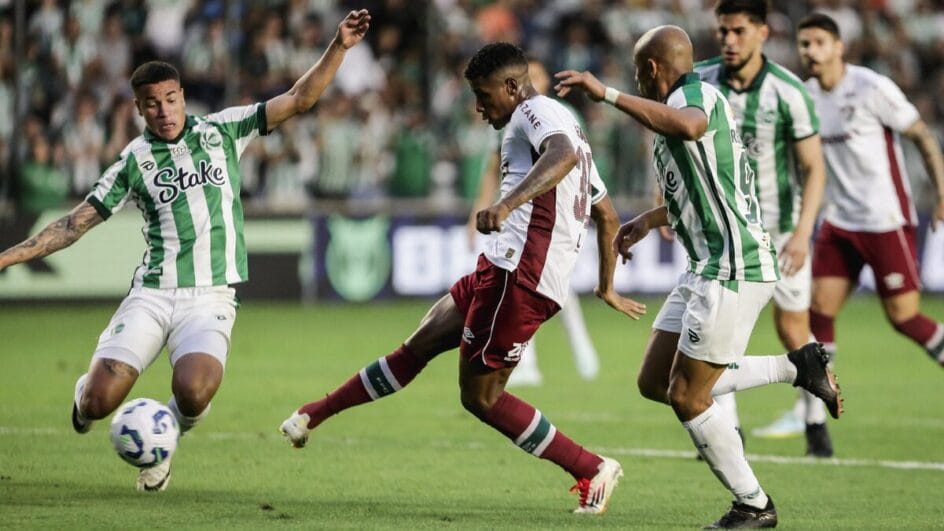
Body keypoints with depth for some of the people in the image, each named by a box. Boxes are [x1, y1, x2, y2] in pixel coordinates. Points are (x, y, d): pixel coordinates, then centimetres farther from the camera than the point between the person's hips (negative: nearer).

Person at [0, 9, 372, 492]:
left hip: (210, 297, 0)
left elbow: (298, 99, 4)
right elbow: (75, 224, 6)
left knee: (194, 393, -29)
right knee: (100, 400, -14)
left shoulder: (222, 130, 8)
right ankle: (85, 393, 27)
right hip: (152, 294, 1)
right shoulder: (134, 161, 6)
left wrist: (339, 48, -8)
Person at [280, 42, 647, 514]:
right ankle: (315, 415, 24)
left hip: (517, 274, -10)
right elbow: (607, 216, 34)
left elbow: (562, 155, -30)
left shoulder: (537, 111, -5)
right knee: (418, 347, 15)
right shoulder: (563, 127, 26)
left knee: (479, 396, -3)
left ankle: (593, 471, 1)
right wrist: (607, 286, 43)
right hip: (505, 271, 10)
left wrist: (507, 203, -43)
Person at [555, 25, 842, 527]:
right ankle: (797, 367, 16)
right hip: (708, 268, 10)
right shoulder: (685, 105, 19)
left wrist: (607, 94, -42)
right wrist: (649, 219, 36)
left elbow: (688, 126, -41)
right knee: (655, 382, 11)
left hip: (733, 270, -10)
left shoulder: (695, 94, -13)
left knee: (687, 396, -4)